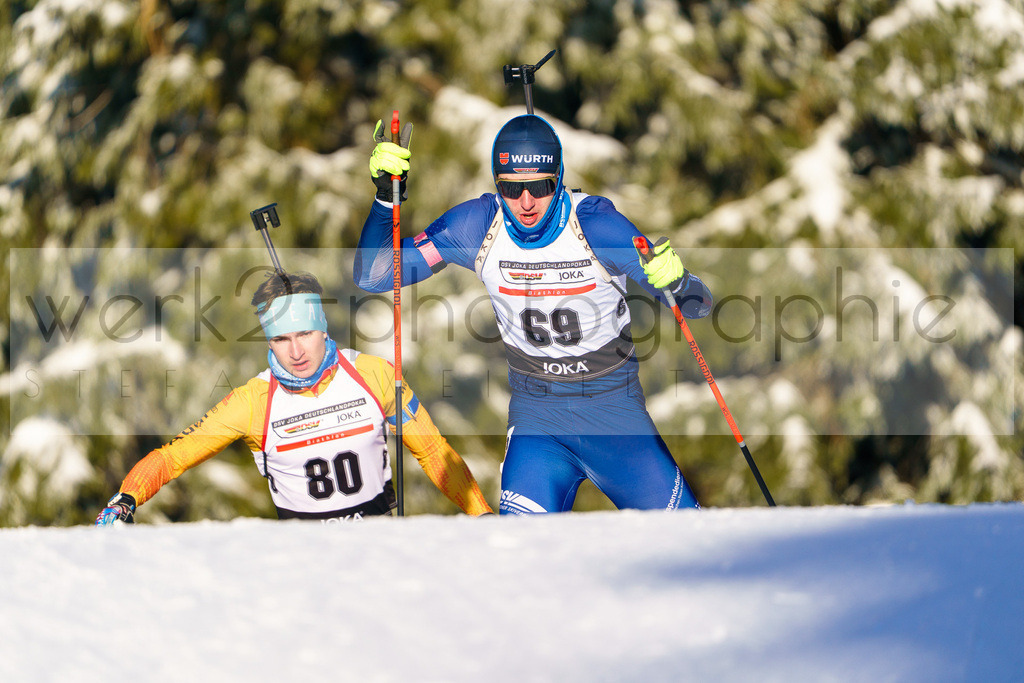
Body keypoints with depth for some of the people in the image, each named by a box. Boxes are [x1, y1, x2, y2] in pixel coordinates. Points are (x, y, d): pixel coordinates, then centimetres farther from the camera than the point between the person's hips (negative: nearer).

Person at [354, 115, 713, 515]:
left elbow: (697, 305, -13)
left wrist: (677, 282, -37)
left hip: (613, 406, 0)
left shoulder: (595, 224, -18)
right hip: (536, 411, 0)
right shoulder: (477, 224, -12)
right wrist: (386, 197, -23)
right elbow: (372, 276, -9)